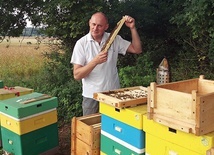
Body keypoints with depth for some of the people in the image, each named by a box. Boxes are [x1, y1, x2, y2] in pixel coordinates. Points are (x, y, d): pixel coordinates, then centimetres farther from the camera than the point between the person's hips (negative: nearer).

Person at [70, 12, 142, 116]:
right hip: (91, 97, -2)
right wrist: (95, 61, -25)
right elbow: (77, 75, -12)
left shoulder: (114, 39, 0)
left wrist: (132, 28, -8)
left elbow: (137, 50, 1)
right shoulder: (81, 43, -8)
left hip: (113, 95, 2)